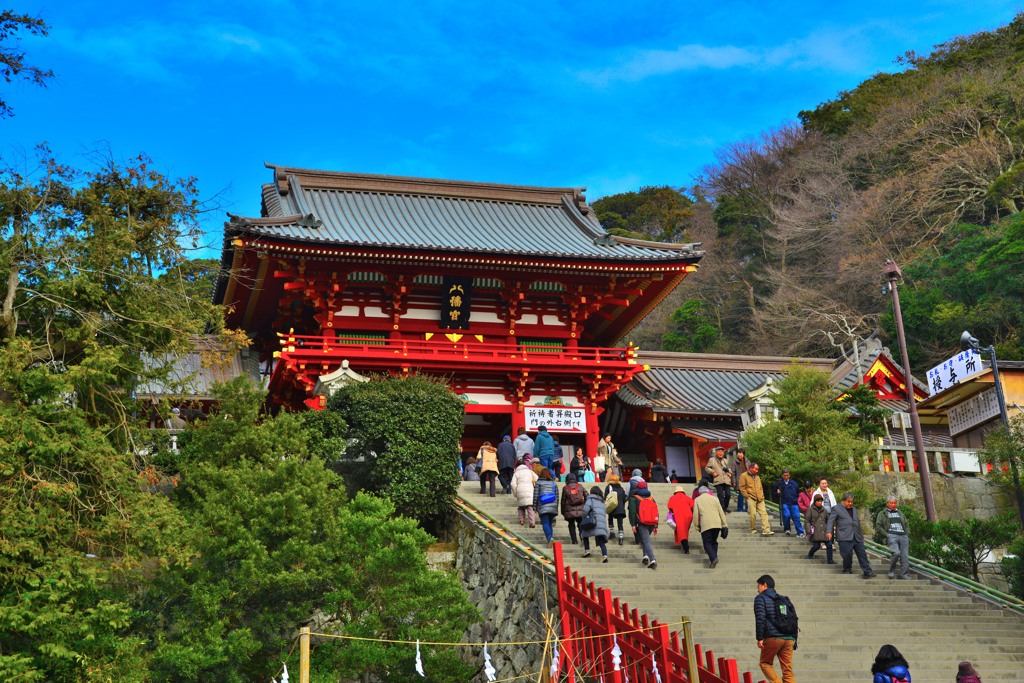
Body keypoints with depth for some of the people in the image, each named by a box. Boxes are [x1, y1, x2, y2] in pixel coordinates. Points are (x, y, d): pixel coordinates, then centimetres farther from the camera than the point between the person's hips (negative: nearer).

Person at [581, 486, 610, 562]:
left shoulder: (591, 498, 8)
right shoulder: (602, 501, 26)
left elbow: (586, 509, -6)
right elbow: (604, 513, 20)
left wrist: (584, 518, 9)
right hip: (603, 523, 5)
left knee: (585, 533, 17)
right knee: (601, 541, -2)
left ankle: (587, 551, 10)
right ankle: (605, 555, -20)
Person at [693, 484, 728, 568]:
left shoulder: (697, 500, 11)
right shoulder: (714, 498, 16)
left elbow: (695, 514, 5)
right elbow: (721, 512, 12)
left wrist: (697, 526, 13)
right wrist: (724, 525, 13)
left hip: (706, 524, -3)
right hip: (717, 523, 3)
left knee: (707, 542, -1)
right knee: (714, 541, 16)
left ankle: (713, 558, -22)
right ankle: (714, 558, 8)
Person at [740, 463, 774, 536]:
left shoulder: (757, 476, 19)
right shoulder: (744, 476, -1)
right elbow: (742, 487, -5)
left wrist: (762, 495, 15)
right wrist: (747, 496, -8)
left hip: (760, 499, 6)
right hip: (751, 498, -6)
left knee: (764, 513, -5)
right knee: (753, 514, -7)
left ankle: (766, 530, -11)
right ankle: (753, 529, 11)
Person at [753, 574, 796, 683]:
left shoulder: (760, 598, 3)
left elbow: (760, 618, -10)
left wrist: (759, 638, -9)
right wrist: (794, 639, 21)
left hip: (772, 638, -5)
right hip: (789, 639, 5)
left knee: (765, 663, 12)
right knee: (788, 670, 4)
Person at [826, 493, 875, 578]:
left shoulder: (854, 509, 22)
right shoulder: (836, 509, 2)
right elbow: (830, 520, -6)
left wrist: (861, 534, 23)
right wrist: (829, 532, -20)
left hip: (857, 537, 6)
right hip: (845, 537, -6)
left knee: (862, 554, 0)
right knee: (847, 554, -7)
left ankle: (867, 572, -1)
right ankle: (847, 570, 13)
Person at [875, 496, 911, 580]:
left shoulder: (899, 513, 27)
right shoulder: (882, 513, 13)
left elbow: (906, 524, 30)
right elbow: (878, 525, 4)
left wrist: (907, 534, 14)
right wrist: (886, 534, -7)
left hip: (903, 536, 5)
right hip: (892, 535, -5)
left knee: (905, 556, -4)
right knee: (896, 553, -24)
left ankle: (905, 575, 2)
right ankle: (892, 571, -6)